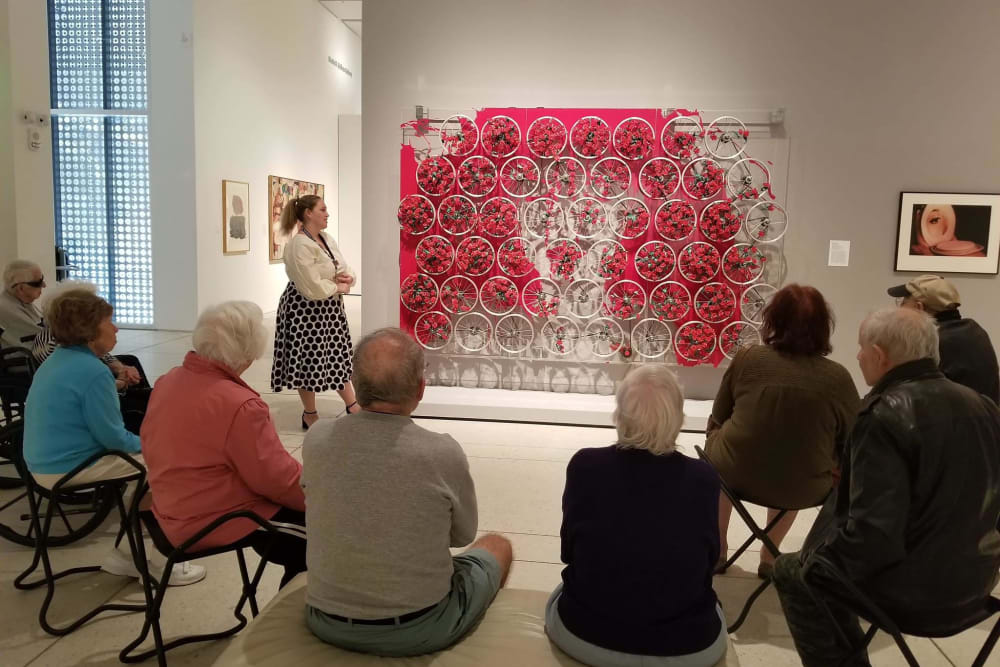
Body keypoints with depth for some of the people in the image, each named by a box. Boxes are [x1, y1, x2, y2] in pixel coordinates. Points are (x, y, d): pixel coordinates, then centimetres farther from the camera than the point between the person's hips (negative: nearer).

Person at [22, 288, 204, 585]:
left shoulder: (54, 362, 11)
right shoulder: (92, 371, -22)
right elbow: (112, 436, -19)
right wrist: (146, 445, -1)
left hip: (46, 464, 10)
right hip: (71, 469, -10)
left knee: (141, 459, 20)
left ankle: (127, 552, 21)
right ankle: (155, 561, 6)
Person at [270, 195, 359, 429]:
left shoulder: (327, 240, 9)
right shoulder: (298, 245, -19)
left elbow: (347, 271, 12)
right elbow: (314, 288, -25)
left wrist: (346, 278, -12)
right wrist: (339, 287, -10)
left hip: (329, 309, 9)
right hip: (306, 311, -9)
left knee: (337, 357, 15)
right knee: (309, 361, 2)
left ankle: (353, 406, 25)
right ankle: (310, 415, 17)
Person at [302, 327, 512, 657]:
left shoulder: (316, 438, -12)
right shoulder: (443, 452, -21)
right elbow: (463, 535, -2)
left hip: (327, 622, 4)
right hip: (420, 630, -3)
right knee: (497, 546, 24)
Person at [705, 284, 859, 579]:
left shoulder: (747, 358, -9)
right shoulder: (838, 377, -10)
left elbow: (717, 422, 2)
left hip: (737, 475, -1)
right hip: (804, 488, 1)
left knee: (716, 440, 32)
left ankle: (718, 548, 42)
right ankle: (769, 555, 42)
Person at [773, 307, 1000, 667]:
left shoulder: (884, 416, -24)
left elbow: (873, 535, -28)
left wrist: (816, 558, -10)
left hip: (913, 591, -8)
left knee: (790, 571, 14)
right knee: (832, 559, 27)